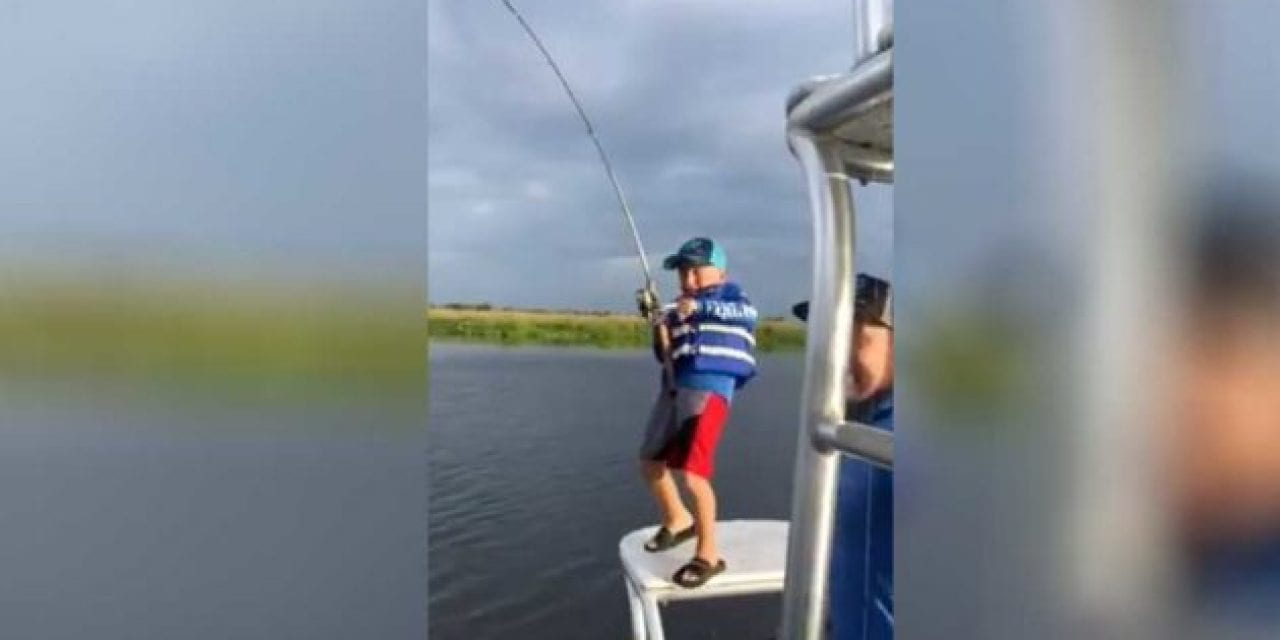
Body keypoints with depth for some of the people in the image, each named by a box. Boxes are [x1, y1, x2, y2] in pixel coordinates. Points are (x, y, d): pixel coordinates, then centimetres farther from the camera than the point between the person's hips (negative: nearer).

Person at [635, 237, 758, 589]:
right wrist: (658, 323, -3)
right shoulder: (680, 308, 17)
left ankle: (708, 555, -4)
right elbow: (666, 356, 13)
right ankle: (678, 521, 41)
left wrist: (700, 306, -32)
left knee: (693, 473, -19)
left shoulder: (729, 293, 2)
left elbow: (745, 311, -21)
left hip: (710, 387, -8)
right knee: (650, 463, 18)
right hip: (674, 388, 8)